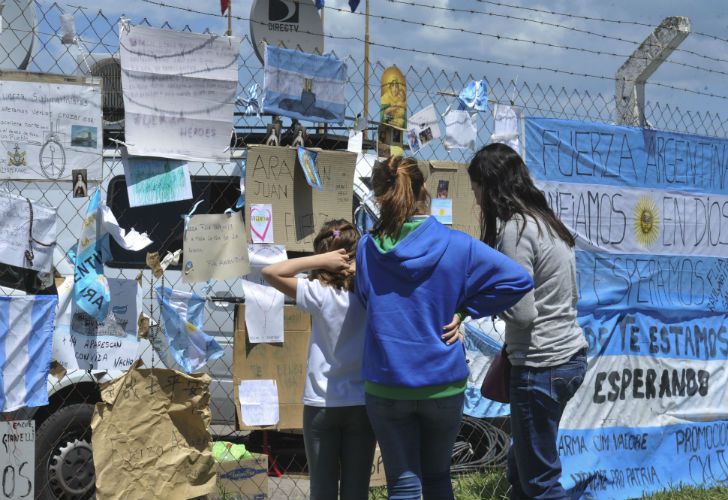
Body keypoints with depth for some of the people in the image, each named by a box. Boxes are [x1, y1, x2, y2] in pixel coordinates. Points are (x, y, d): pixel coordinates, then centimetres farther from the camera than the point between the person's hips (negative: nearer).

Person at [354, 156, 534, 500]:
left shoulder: (367, 248, -5)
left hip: (386, 386, 0)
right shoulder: (456, 246, -8)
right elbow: (518, 280, -12)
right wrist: (465, 310, -5)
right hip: (443, 383, 0)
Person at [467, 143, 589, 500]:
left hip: (541, 365, -9)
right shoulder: (547, 222, 12)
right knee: (520, 469, 18)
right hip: (570, 354, 9)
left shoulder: (515, 229, -16)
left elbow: (522, 313, -19)